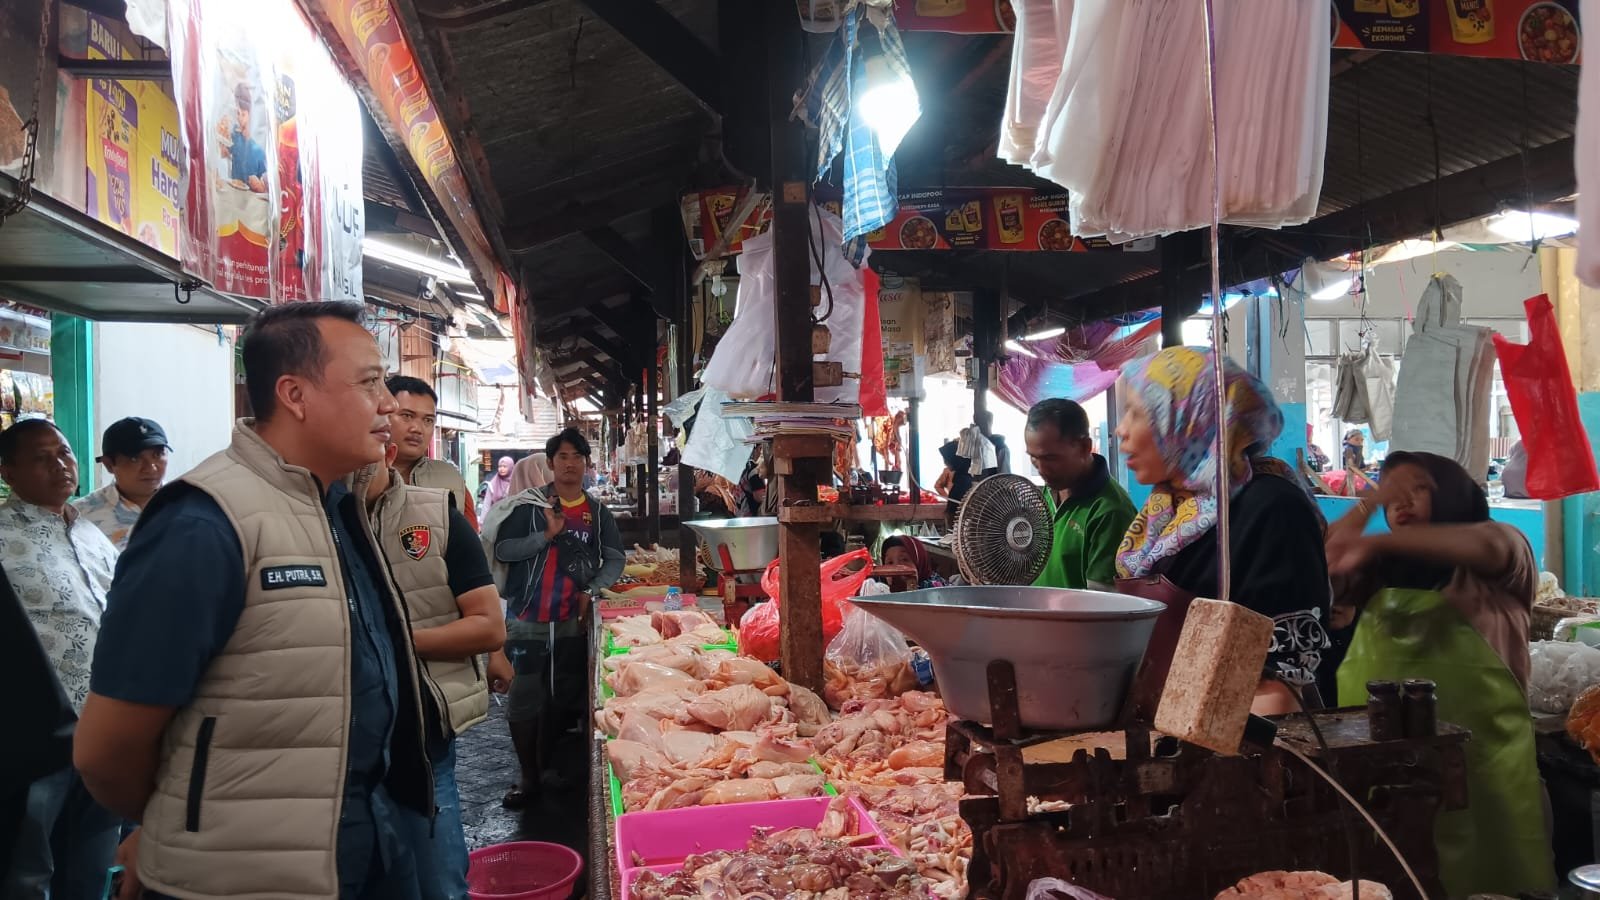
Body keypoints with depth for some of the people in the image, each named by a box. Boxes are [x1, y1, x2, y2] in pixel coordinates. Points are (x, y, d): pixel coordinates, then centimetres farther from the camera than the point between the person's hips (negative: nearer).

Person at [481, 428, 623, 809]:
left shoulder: (598, 513, 7)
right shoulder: (529, 506, -3)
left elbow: (615, 559, 10)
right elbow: (502, 550, -8)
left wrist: (592, 591, -6)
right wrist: (546, 535, -18)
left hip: (573, 621, 3)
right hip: (527, 619, -3)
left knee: (565, 699, 11)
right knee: (525, 699, -2)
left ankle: (547, 763, 28)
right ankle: (527, 774, 11)